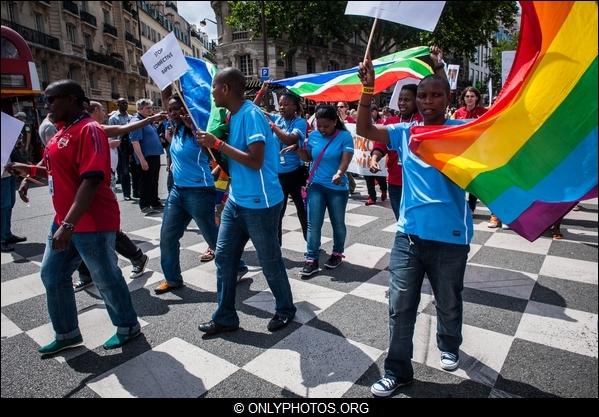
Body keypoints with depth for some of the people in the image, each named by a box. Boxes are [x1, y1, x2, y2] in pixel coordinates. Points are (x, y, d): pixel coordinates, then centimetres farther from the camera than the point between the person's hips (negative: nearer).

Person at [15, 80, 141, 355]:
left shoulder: (88, 130, -17)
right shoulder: (63, 130, 12)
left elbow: (91, 180, -27)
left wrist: (68, 224, -31)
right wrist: (29, 174, 11)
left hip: (92, 223, -9)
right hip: (64, 220, 10)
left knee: (105, 278, 5)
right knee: (52, 275, 16)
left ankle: (128, 327, 26)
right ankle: (67, 333, 32)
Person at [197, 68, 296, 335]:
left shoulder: (251, 115, -17)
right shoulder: (233, 116, 11)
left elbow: (255, 161, -25)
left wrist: (217, 144, -22)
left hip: (260, 203, -9)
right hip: (236, 200, 9)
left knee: (270, 261, 6)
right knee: (224, 257, 9)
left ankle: (285, 309, 29)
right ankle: (225, 318, 22)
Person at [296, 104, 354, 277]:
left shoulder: (345, 136, -9)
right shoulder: (313, 136, 2)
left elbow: (346, 159, -20)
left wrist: (339, 173, -39)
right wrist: (298, 149, -6)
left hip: (337, 187, -2)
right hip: (316, 185, 2)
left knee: (338, 223, 12)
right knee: (313, 224, -2)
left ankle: (337, 253, 32)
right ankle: (311, 260, 5)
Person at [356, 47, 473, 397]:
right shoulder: (405, 132, 5)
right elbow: (365, 129, -1)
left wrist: (441, 72, -21)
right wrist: (368, 90, -15)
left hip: (450, 237, -2)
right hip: (409, 234, 2)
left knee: (448, 303, 19)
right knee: (401, 306, 7)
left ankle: (449, 346, 49)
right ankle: (398, 371, 23)